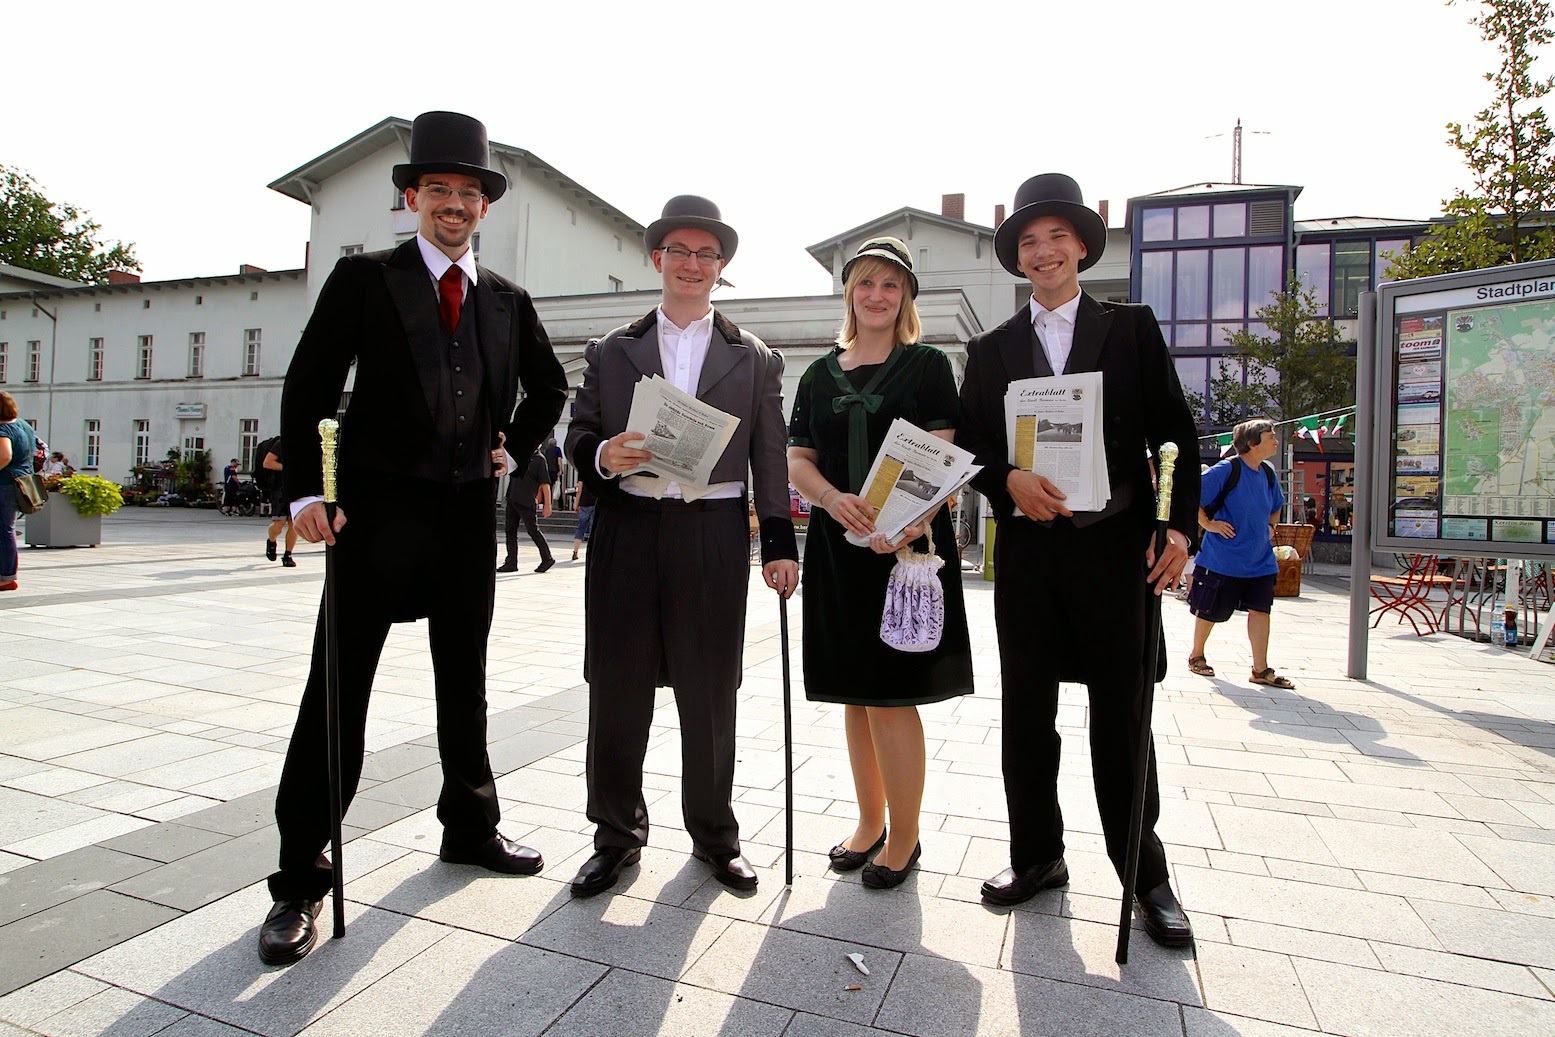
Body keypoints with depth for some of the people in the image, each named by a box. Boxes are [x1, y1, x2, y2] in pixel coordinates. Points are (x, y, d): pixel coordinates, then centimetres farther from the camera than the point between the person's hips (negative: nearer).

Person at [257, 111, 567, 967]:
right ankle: (300, 879, 12)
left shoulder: (507, 300, 11)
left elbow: (549, 387, 24)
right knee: (338, 688, 0)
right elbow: (307, 389, -3)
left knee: (464, 681, 15)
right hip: (381, 510, -4)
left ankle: (470, 830, 32)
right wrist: (304, 493, -11)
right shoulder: (363, 279, 1)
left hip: (470, 512, 4)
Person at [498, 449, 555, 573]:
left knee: (533, 530, 0)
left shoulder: (539, 459, -8)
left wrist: (548, 505, -14)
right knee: (510, 530, 7)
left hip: (526, 502, -7)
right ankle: (511, 563, 12)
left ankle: (547, 558, 14)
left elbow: (545, 484, -11)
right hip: (512, 499, 7)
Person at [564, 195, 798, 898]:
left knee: (710, 694, 8)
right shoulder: (611, 352, 14)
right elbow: (579, 439, 11)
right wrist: (604, 456, -12)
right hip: (627, 532, 1)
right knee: (617, 690, 6)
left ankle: (713, 833, 27)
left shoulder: (754, 359, 12)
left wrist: (779, 543, -1)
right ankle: (617, 835, 25)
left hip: (714, 538, -1)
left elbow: (770, 458, 6)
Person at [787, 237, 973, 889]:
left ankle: (904, 837, 16)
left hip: (908, 545, -4)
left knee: (890, 695, -4)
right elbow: (798, 459, 7)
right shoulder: (821, 374, 13)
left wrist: (911, 523, -26)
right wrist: (834, 499, -14)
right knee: (854, 695, 12)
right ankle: (869, 822, 29)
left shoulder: (927, 366, 3)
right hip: (837, 547, 4)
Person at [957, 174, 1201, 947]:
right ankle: (1037, 855, 27)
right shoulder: (990, 350, 12)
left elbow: (1174, 434, 3)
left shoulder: (1132, 329, 8)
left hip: (1115, 545, -2)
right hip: (1027, 549, 2)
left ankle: (1145, 876, 23)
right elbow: (968, 446, 7)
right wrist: (1009, 481, -13)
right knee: (1026, 714, 10)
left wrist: (1180, 527, -9)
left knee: (1121, 717, 6)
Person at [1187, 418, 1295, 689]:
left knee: (1260, 609, 0)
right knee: (1210, 611, 6)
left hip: (1260, 560, 6)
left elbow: (1276, 507, 28)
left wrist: (1270, 527, 13)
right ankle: (1196, 656, 26)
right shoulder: (1227, 470, -14)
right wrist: (1208, 524, -16)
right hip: (1223, 558, -6)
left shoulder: (1268, 473, 9)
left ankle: (1261, 669, 6)